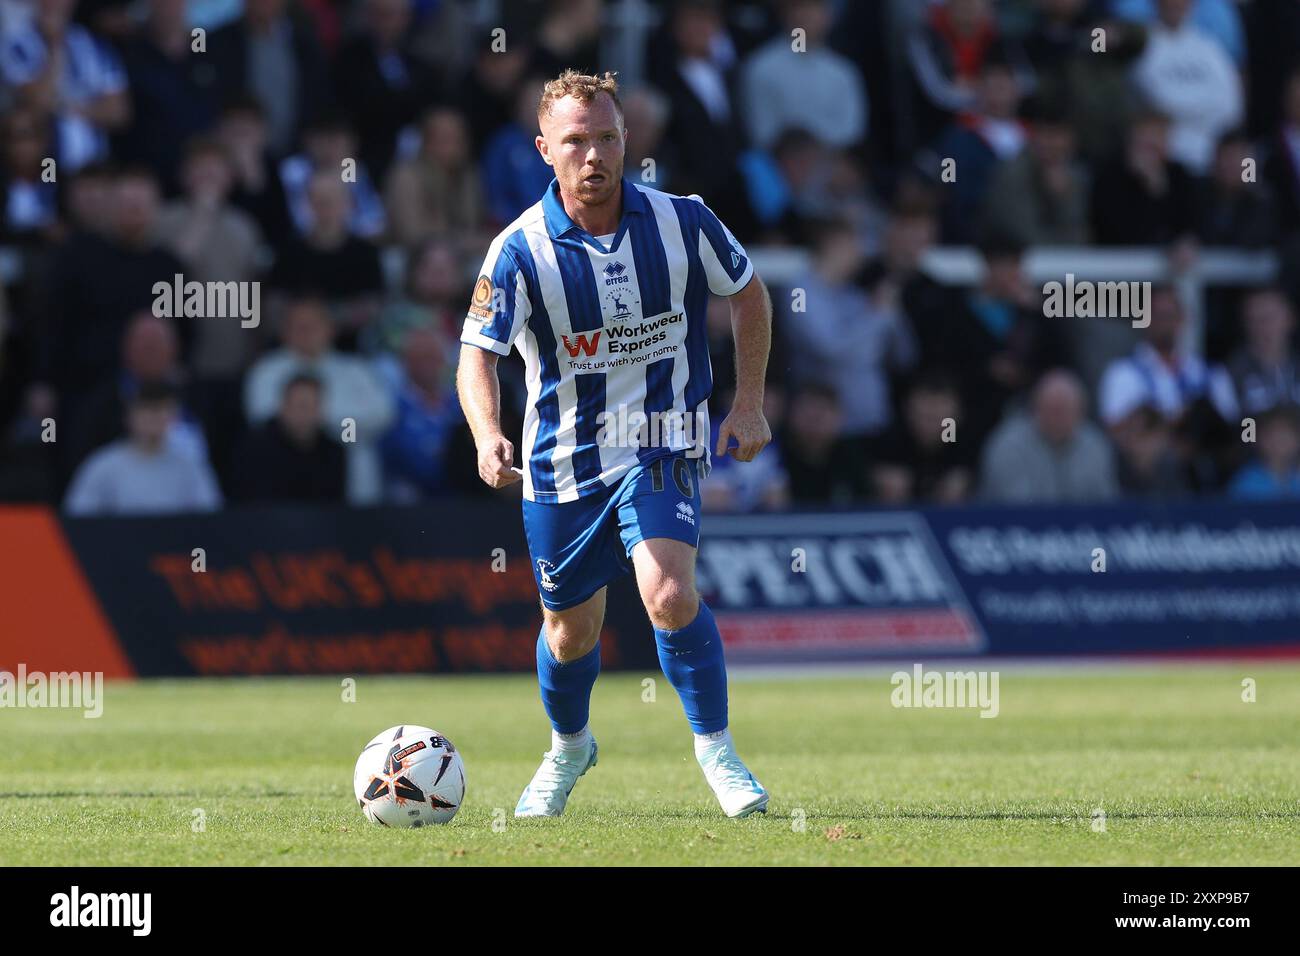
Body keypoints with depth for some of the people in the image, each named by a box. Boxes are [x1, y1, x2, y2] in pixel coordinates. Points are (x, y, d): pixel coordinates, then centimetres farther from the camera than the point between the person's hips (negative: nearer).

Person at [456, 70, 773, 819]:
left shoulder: (683, 223, -10)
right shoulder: (521, 251, -15)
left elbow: (748, 292, 8)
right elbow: (478, 355, -21)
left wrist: (750, 406, 4)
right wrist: (489, 437, -41)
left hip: (662, 448, -1)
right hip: (564, 461, 1)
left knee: (669, 593, -24)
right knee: (571, 632, 14)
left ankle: (716, 748, -5)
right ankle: (569, 749, 45)